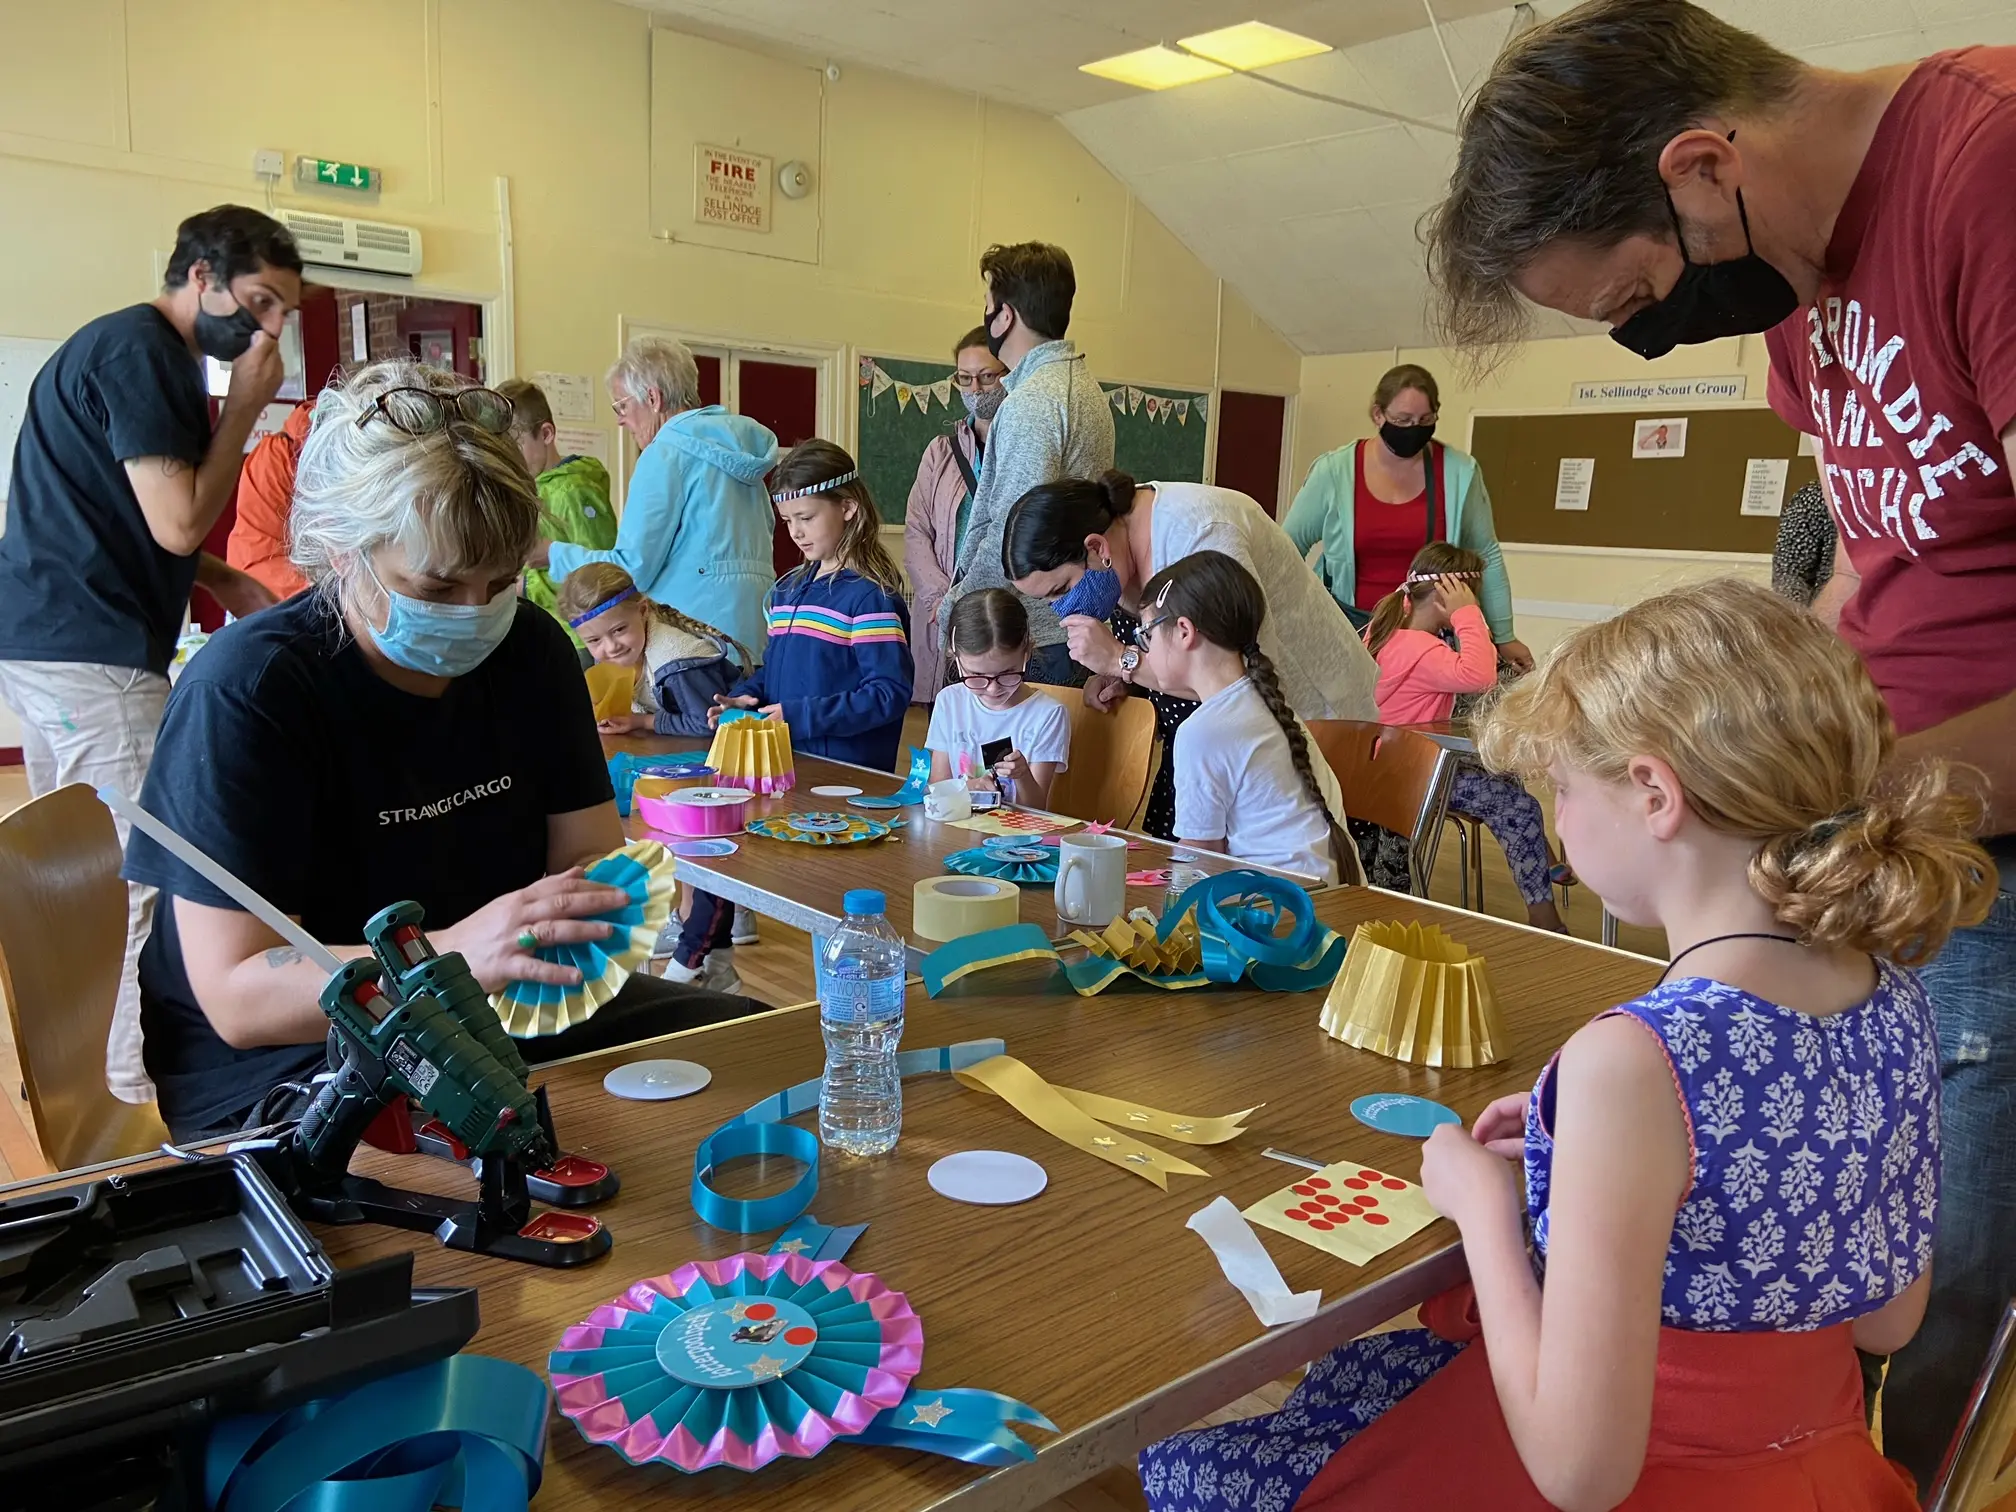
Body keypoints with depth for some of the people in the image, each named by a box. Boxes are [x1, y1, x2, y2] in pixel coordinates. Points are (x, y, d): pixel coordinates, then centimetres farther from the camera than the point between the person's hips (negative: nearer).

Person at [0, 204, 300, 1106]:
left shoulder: (143, 349, 20)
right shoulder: (139, 349, -13)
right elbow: (180, 522, -19)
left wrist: (223, 582, 12)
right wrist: (247, 403, -10)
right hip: (87, 652, -11)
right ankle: (142, 1086, -2)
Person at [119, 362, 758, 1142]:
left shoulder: (530, 648, 1)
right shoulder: (245, 689, -18)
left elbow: (589, 851, 6)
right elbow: (237, 996, -20)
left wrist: (600, 901, -19)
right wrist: (452, 957, -36)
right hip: (282, 1072, -7)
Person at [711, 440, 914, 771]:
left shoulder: (870, 595, -9)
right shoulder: (787, 587, 16)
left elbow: (890, 693, -15)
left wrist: (800, 716, -18)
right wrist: (743, 696, 4)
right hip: (781, 762, 6)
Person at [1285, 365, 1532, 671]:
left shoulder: (1459, 472, -3)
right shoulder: (1334, 471, -4)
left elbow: (1486, 557, 8)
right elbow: (1287, 550, 6)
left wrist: (1503, 637, 11)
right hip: (1347, 626, 0)